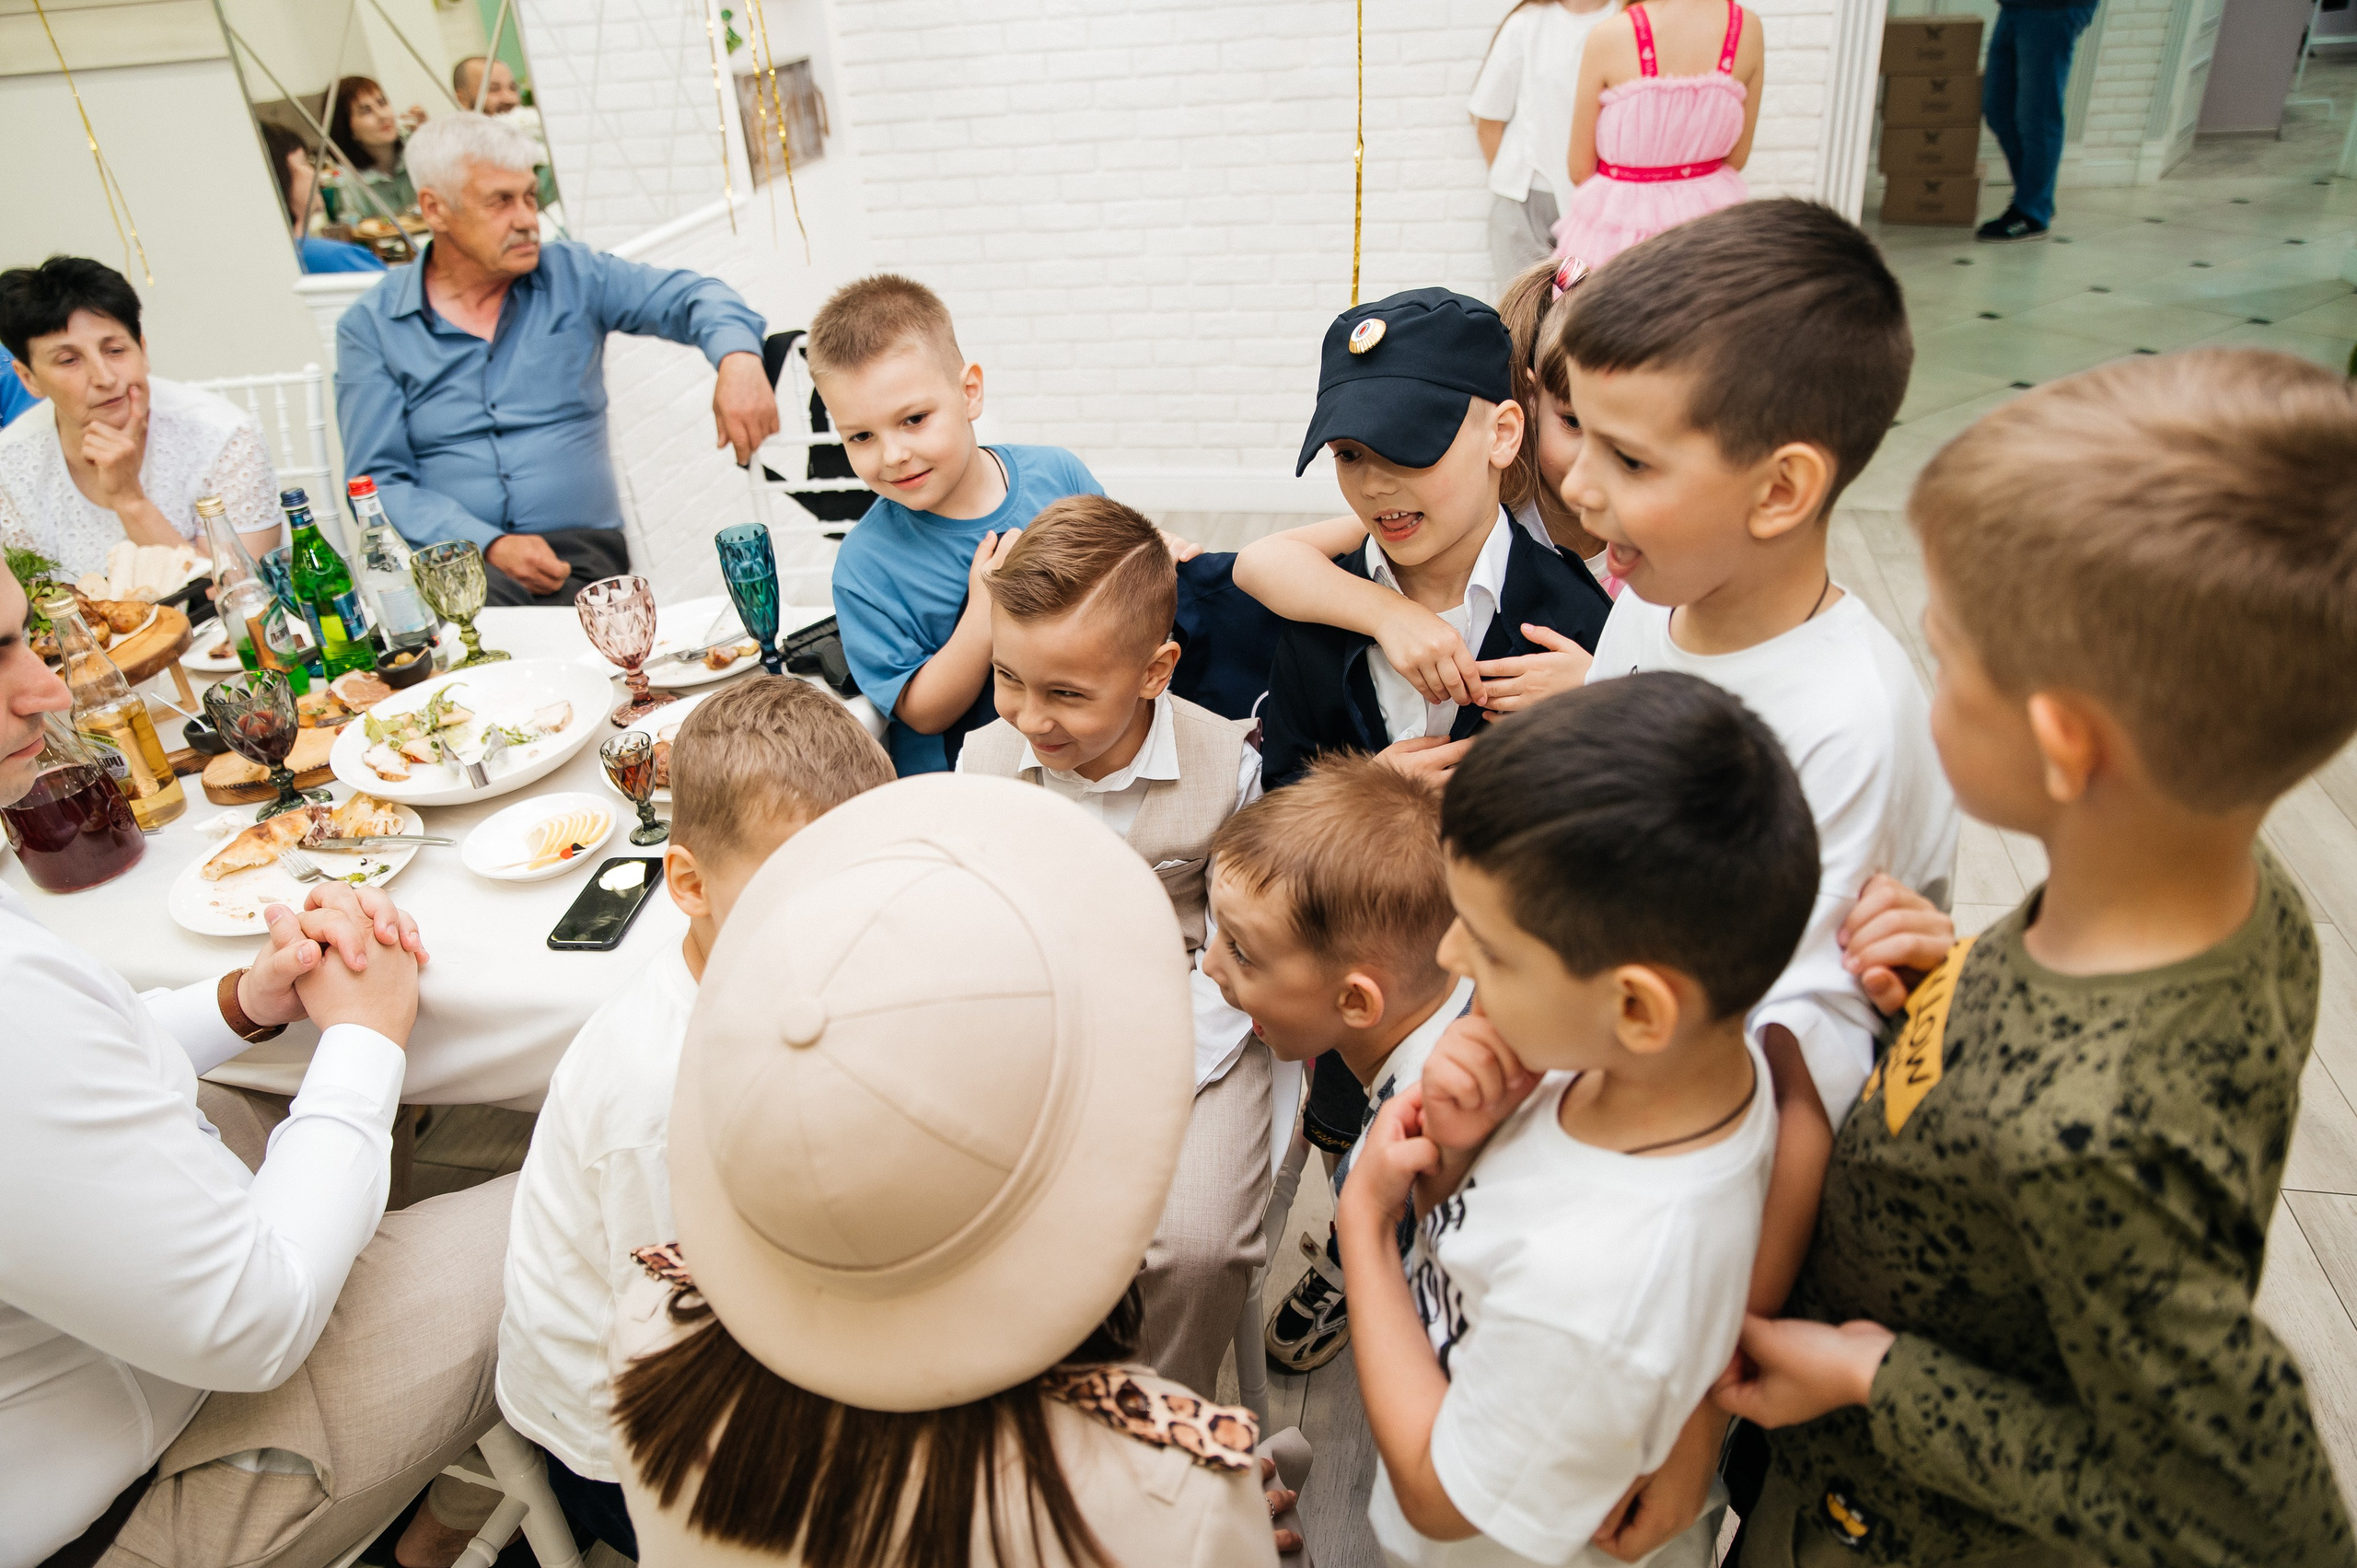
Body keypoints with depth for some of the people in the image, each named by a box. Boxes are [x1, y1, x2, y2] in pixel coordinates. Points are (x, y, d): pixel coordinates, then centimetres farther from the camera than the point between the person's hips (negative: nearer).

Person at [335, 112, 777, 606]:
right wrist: (490, 545, -17)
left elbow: (689, 296, 0)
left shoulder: (573, 275, 10)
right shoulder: (370, 327, 6)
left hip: (582, 550, 1)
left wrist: (737, 357, -26)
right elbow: (378, 484, 0)